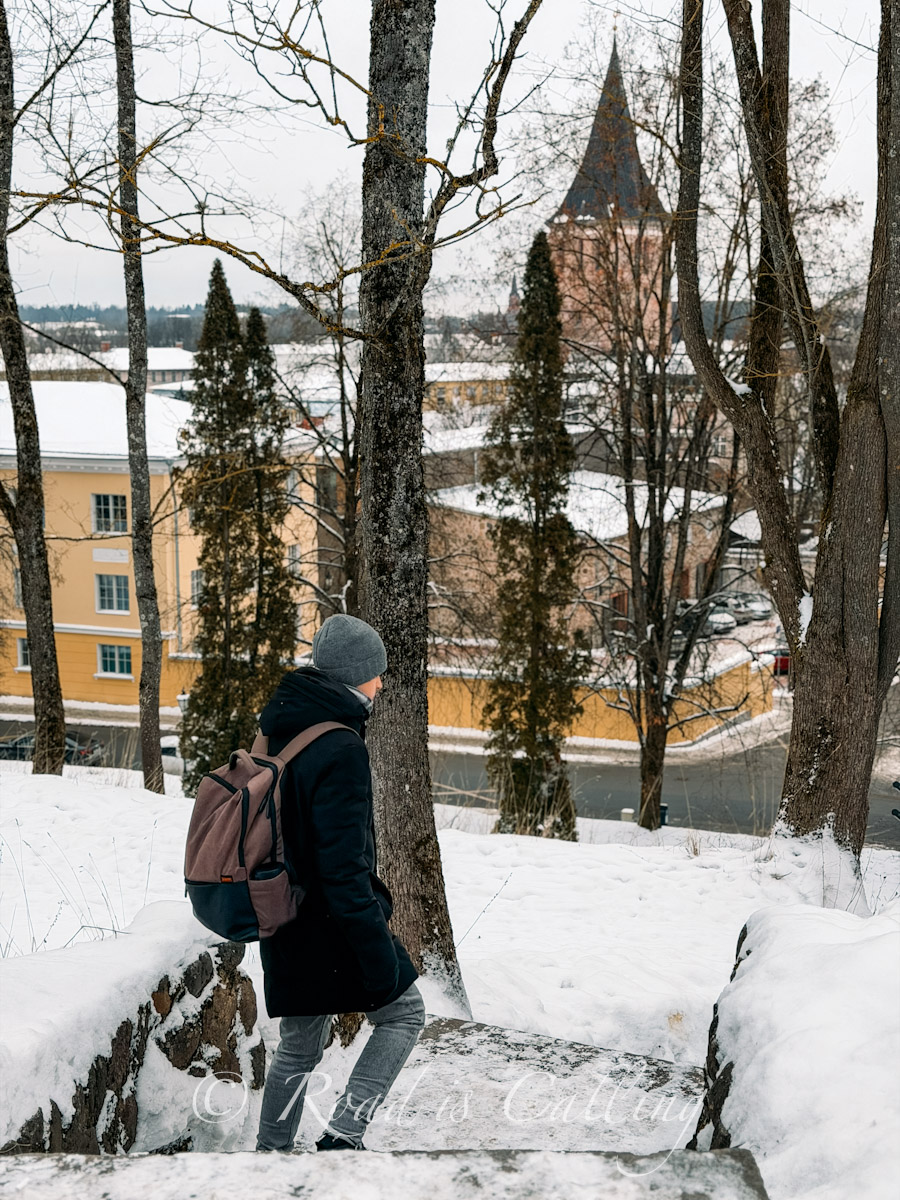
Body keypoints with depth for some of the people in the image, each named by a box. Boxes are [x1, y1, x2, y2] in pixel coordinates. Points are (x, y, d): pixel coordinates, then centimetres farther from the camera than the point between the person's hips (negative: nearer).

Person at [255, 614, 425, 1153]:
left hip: (283, 924, 8)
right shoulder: (341, 749, -22)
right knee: (404, 1012, 12)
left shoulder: (278, 730, 6)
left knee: (298, 1048, 20)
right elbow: (344, 866, -25)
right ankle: (344, 1135, 5)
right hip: (330, 924, -8)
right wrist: (377, 951, -21)